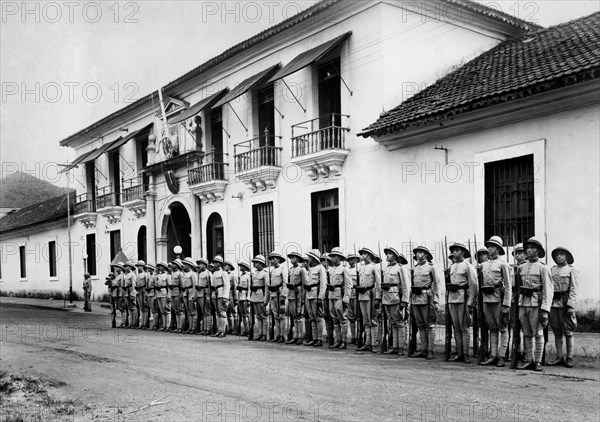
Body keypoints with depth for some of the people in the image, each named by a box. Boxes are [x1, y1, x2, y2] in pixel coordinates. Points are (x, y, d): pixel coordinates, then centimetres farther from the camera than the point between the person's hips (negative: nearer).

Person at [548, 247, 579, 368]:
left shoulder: (572, 270, 2)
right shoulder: (552, 270, 13)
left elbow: (574, 289, -4)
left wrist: (571, 305, -14)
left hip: (565, 303, -4)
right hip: (553, 302, 4)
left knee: (568, 332, 0)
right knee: (557, 332, 7)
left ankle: (569, 358, 6)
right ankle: (559, 357, 13)